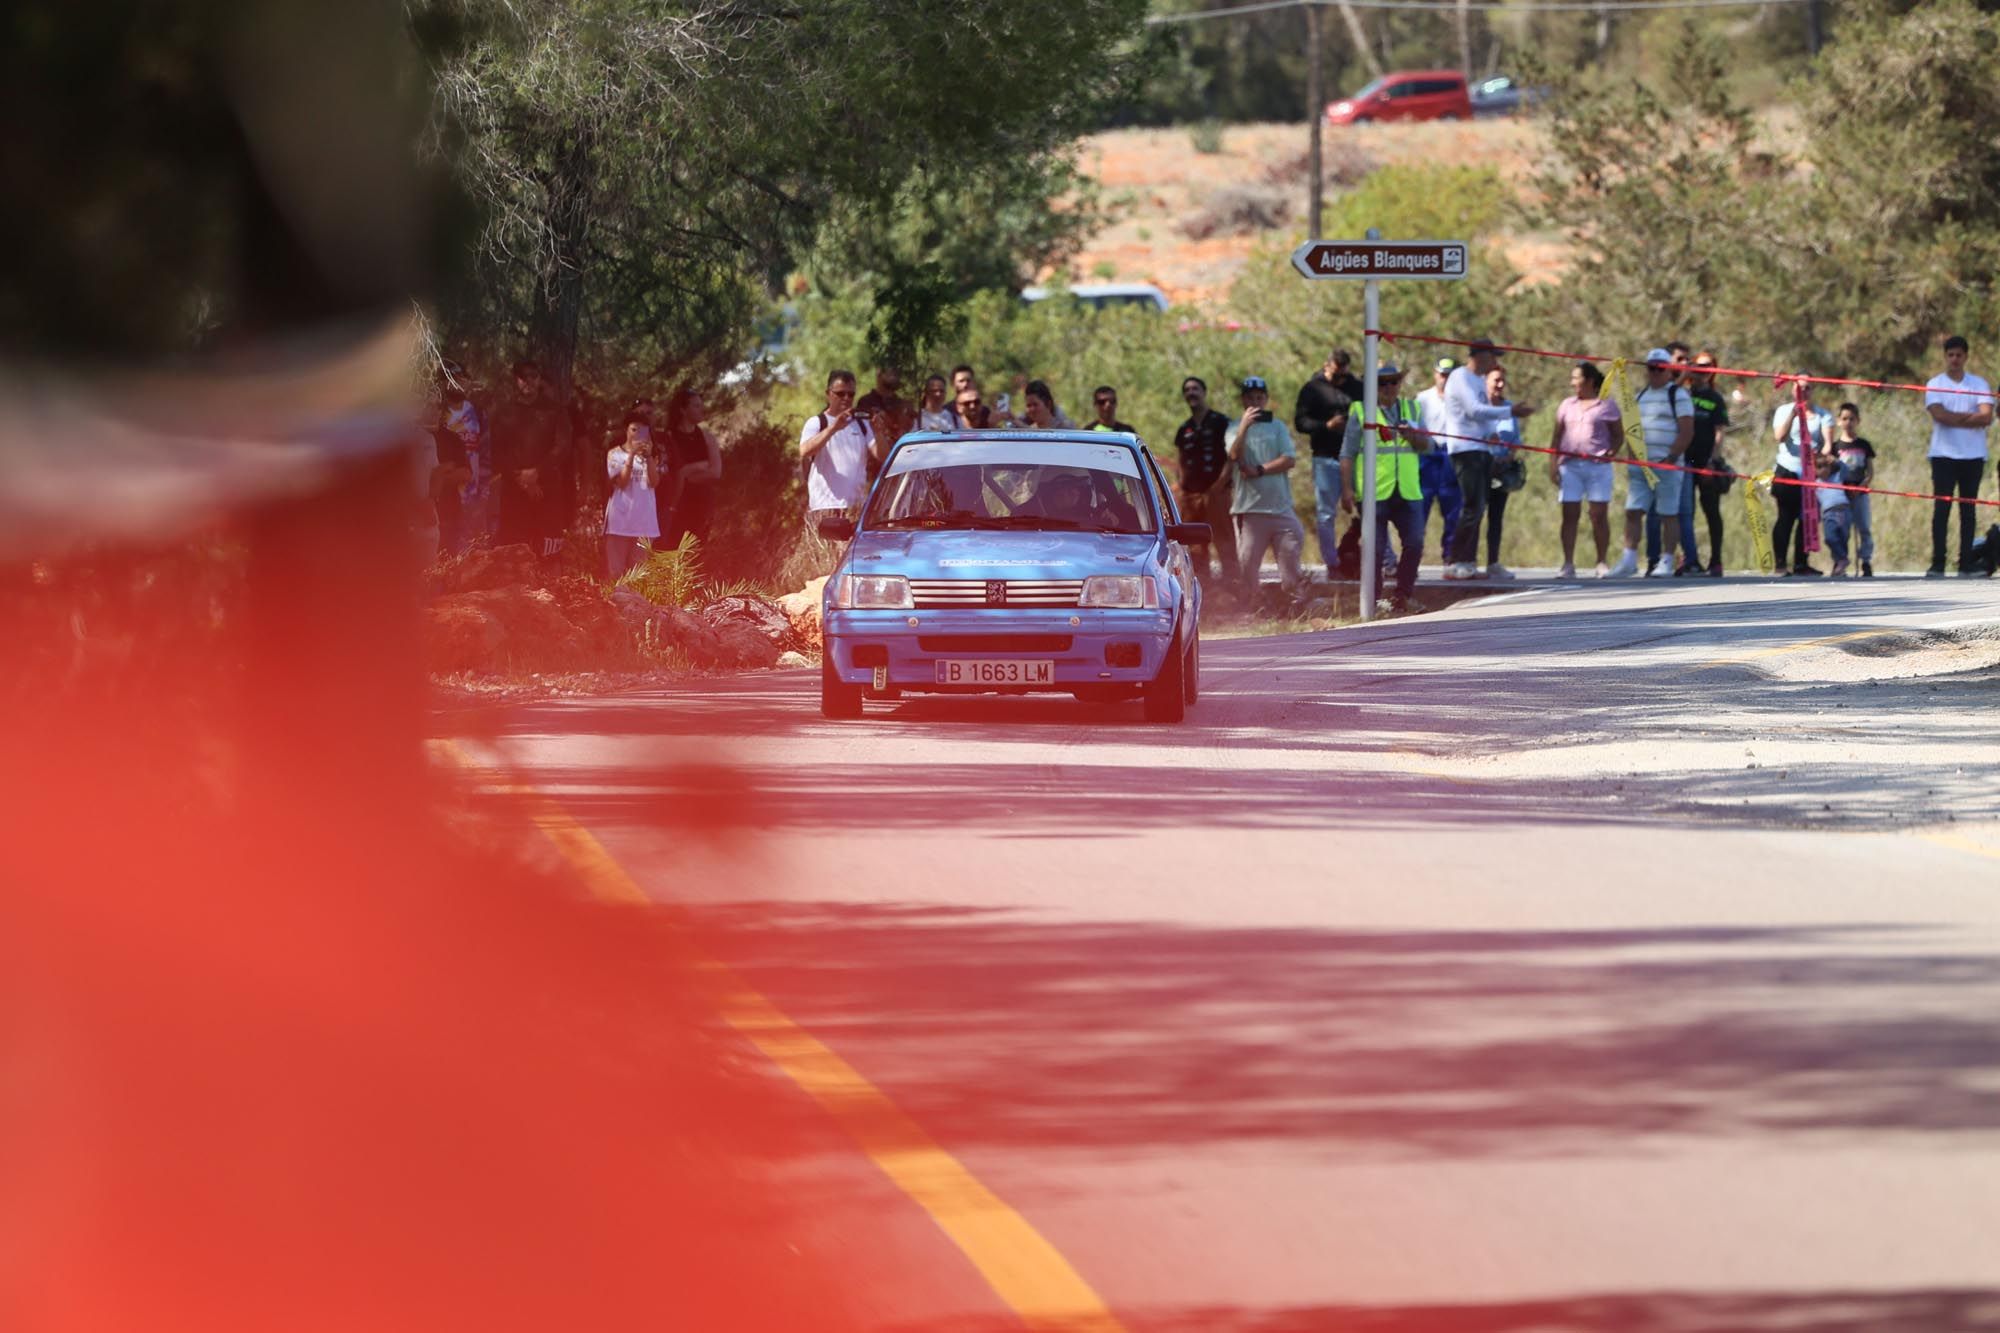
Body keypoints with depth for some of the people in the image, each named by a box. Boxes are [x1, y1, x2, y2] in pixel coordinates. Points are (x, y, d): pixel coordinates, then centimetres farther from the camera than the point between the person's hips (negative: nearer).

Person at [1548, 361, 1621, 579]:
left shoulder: (1606, 406, 5)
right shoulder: (1567, 405, 14)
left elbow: (1618, 435, 6)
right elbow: (1557, 436, 14)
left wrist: (1612, 452, -13)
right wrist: (1553, 463, 4)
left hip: (1598, 465, -3)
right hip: (1570, 465, 3)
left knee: (1599, 515, -1)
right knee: (1569, 515, -1)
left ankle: (1602, 563, 5)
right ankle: (1568, 564, 1)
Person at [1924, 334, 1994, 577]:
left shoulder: (1979, 384, 8)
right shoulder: (1935, 385, 4)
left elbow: (1987, 417, -6)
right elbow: (1940, 415, -12)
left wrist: (1955, 418, -10)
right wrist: (1971, 416, -9)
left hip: (1973, 456, 2)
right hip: (1944, 455, -2)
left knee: (1969, 510, 2)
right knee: (1941, 509, -7)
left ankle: (1966, 563, 5)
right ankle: (1937, 564, -8)